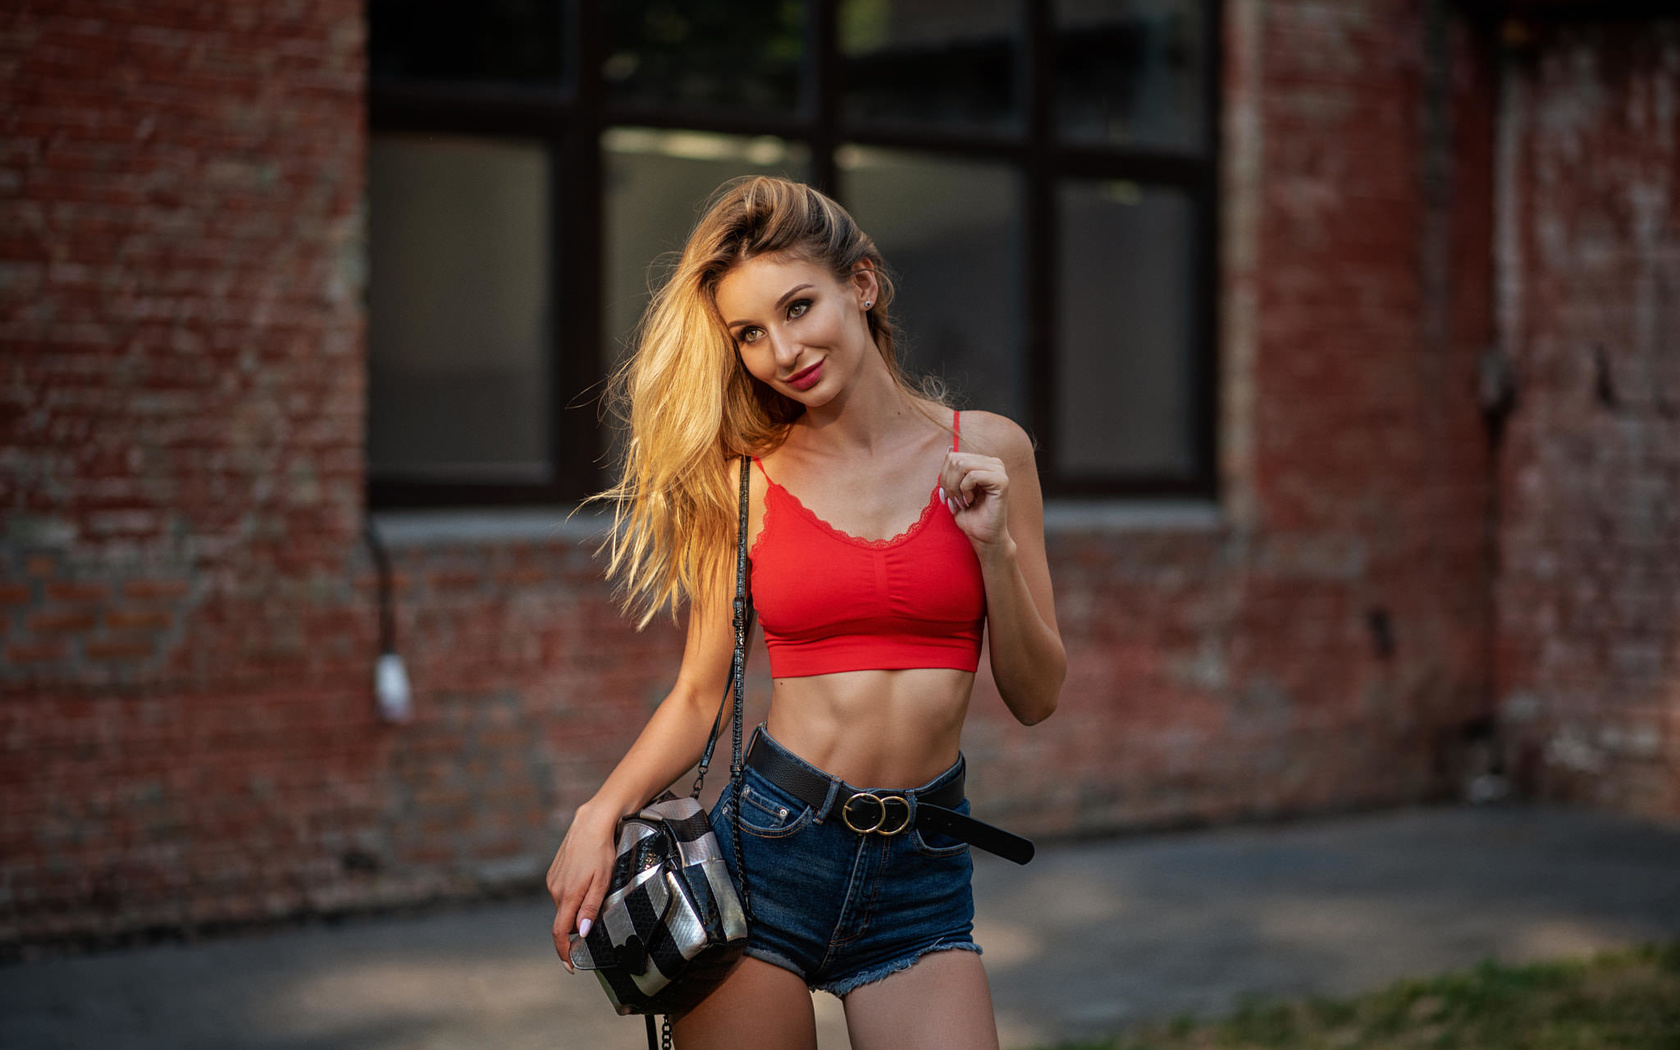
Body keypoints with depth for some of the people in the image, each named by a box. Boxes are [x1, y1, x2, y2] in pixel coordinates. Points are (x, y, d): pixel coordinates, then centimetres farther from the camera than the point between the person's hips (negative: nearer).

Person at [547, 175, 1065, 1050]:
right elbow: (699, 695, 5)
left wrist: (994, 546, -9)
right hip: (766, 847, 0)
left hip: (920, 877, 1)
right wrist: (601, 814, -9)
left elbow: (1034, 699, 5)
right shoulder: (745, 481, 2)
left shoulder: (987, 452, 3)